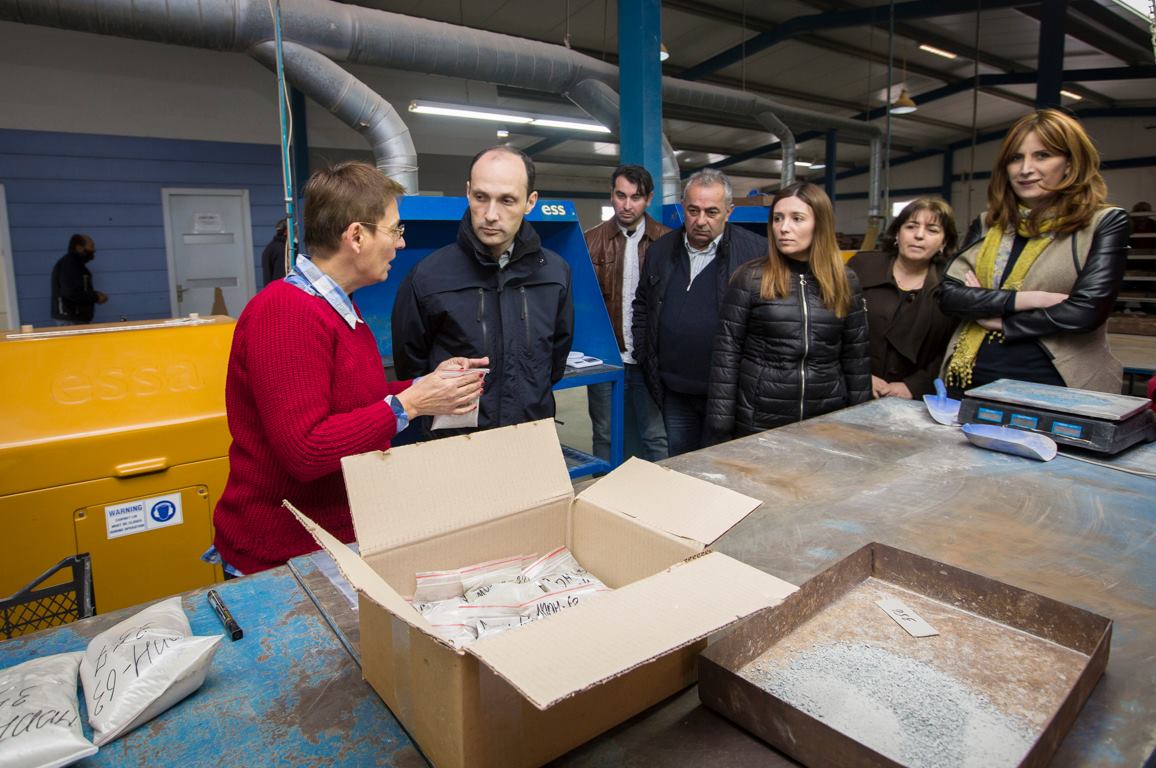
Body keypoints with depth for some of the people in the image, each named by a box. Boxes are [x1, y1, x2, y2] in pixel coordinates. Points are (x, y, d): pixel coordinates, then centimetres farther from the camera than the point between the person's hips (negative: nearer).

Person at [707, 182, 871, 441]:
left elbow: (857, 358, 7)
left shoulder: (845, 282, 3)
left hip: (827, 423, 3)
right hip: (758, 422, -2)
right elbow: (727, 354, -6)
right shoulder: (750, 279, -5)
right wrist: (721, 428, -9)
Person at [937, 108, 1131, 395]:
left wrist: (990, 311, -7)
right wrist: (1024, 300, -15)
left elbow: (1086, 311, -13)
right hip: (972, 381, 3)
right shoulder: (986, 225, 9)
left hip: (1053, 388, -3)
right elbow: (948, 294, -3)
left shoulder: (1104, 224, 0)